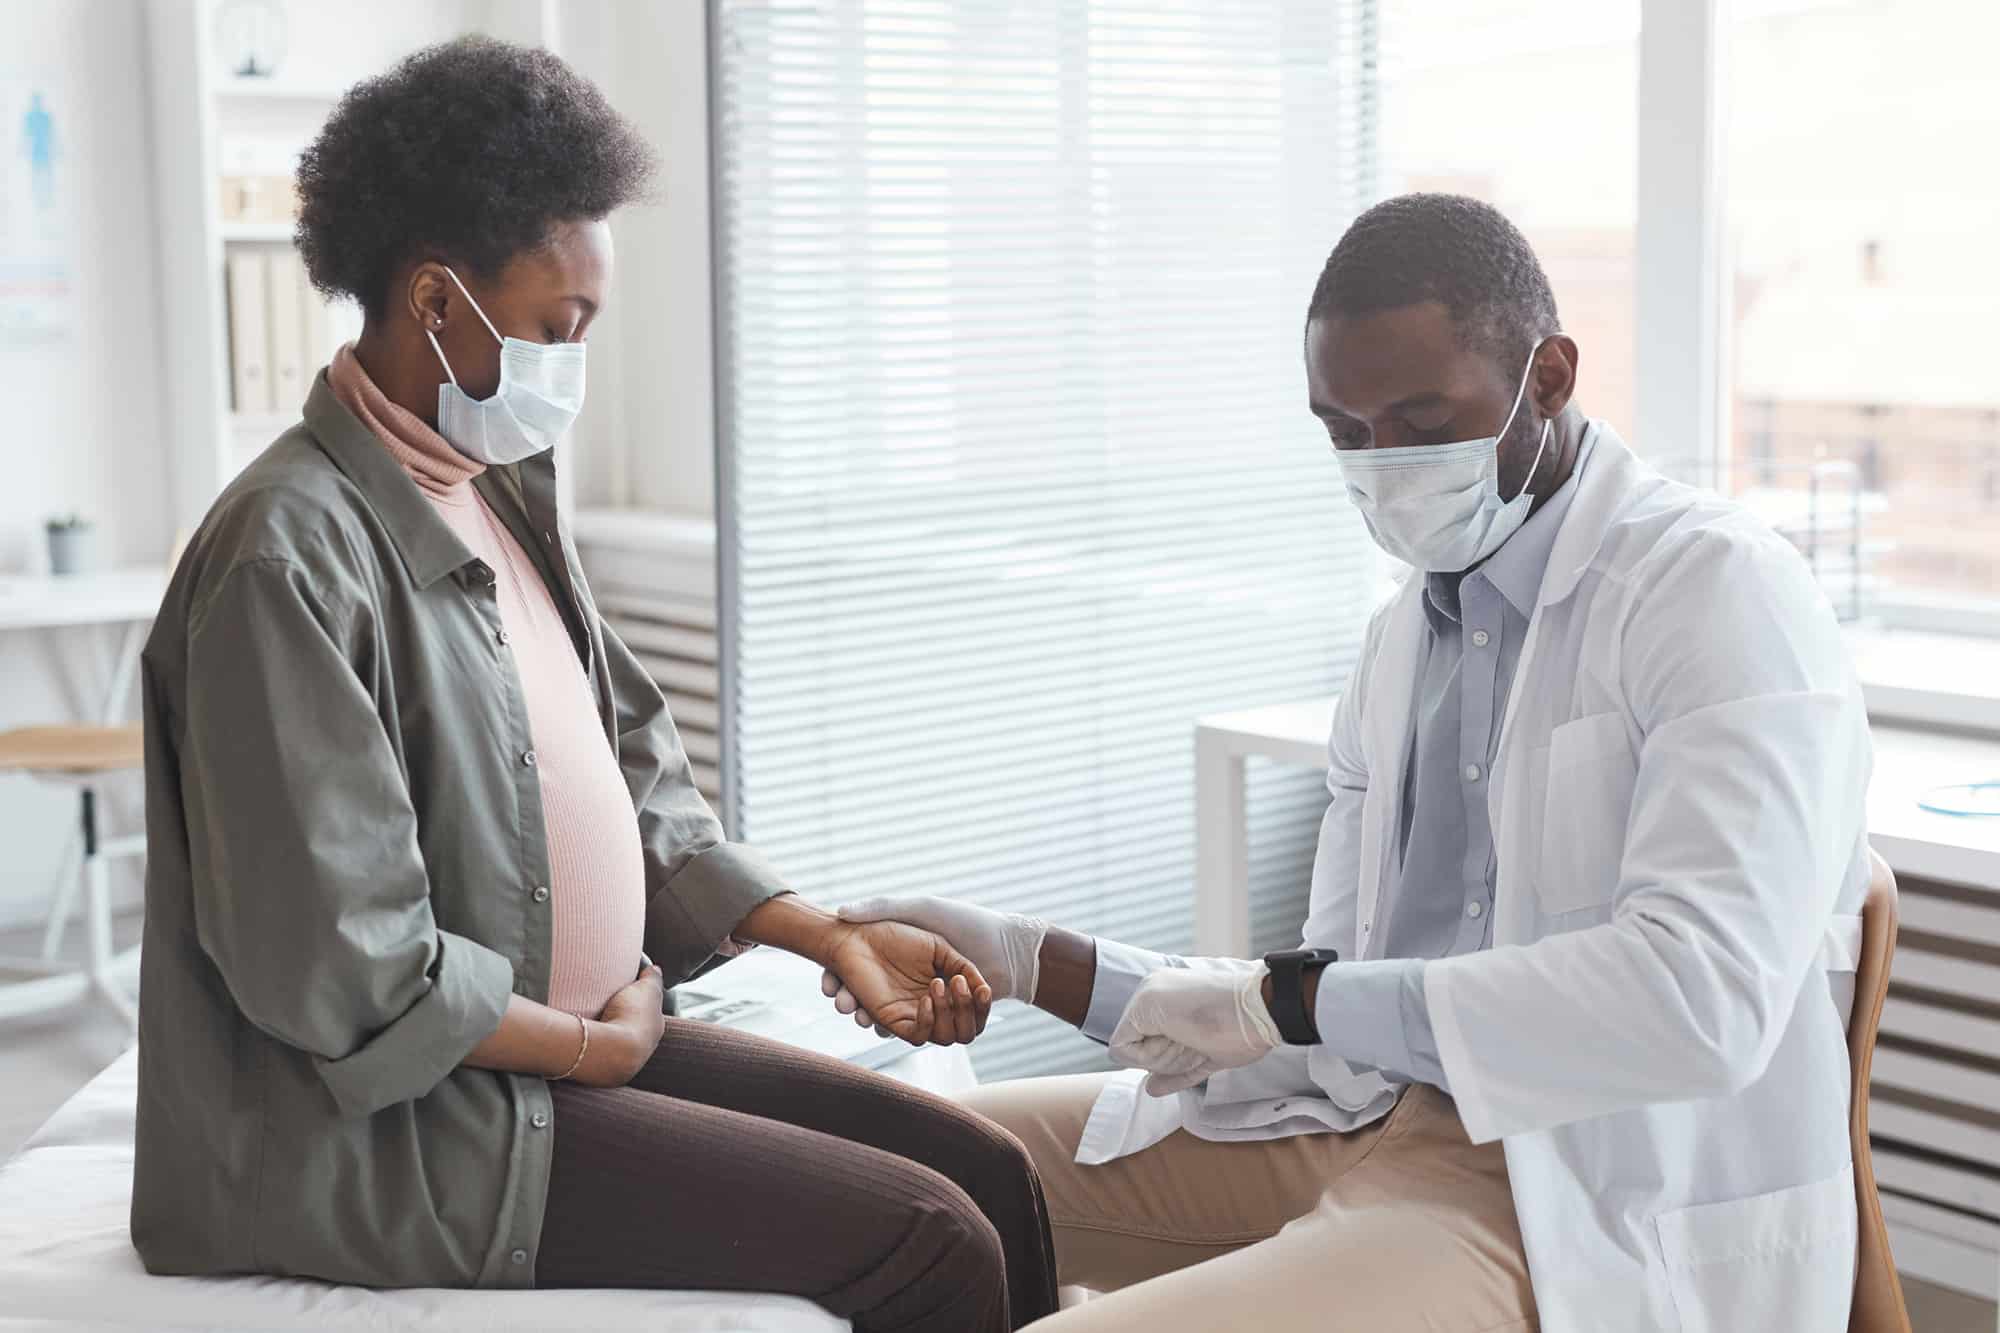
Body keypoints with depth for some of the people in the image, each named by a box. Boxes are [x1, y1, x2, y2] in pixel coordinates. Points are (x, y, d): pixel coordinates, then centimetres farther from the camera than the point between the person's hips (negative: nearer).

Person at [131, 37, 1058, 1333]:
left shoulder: (505, 499, 10)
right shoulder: (293, 556, -19)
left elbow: (639, 789, 16)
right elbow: (342, 973, -22)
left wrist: (833, 936, 6)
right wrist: (602, 1045, -10)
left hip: (596, 1030, 9)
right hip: (401, 1129, -9)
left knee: (990, 1172, 1)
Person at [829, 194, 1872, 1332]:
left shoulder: (1720, 591, -10)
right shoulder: (1404, 638, 14)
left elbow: (1700, 997, -24)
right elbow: (1328, 1005, 14)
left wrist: (1288, 998, -18)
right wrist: (1029, 963, 1)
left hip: (1588, 1214, -8)